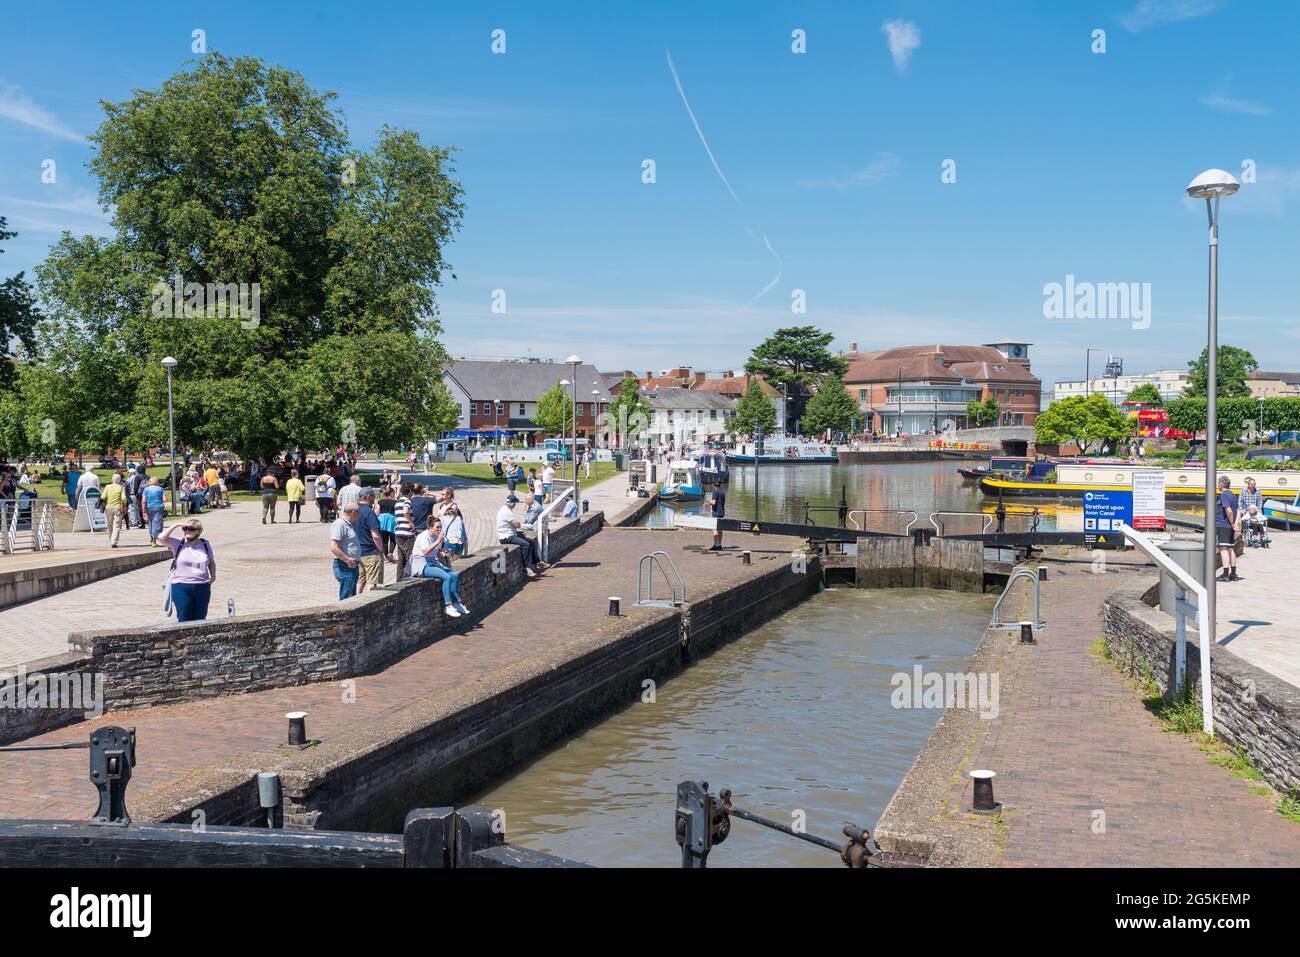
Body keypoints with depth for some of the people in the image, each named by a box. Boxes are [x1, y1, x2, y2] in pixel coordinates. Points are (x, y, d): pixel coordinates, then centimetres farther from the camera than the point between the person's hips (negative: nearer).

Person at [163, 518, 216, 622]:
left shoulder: (205, 544, 8)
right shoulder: (178, 544, 1)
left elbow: (211, 562, 20)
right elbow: (162, 538, -14)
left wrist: (213, 576, 4)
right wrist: (176, 525, -13)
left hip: (202, 587, 2)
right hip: (181, 587, -2)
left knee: (200, 620, 7)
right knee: (184, 621, -2)